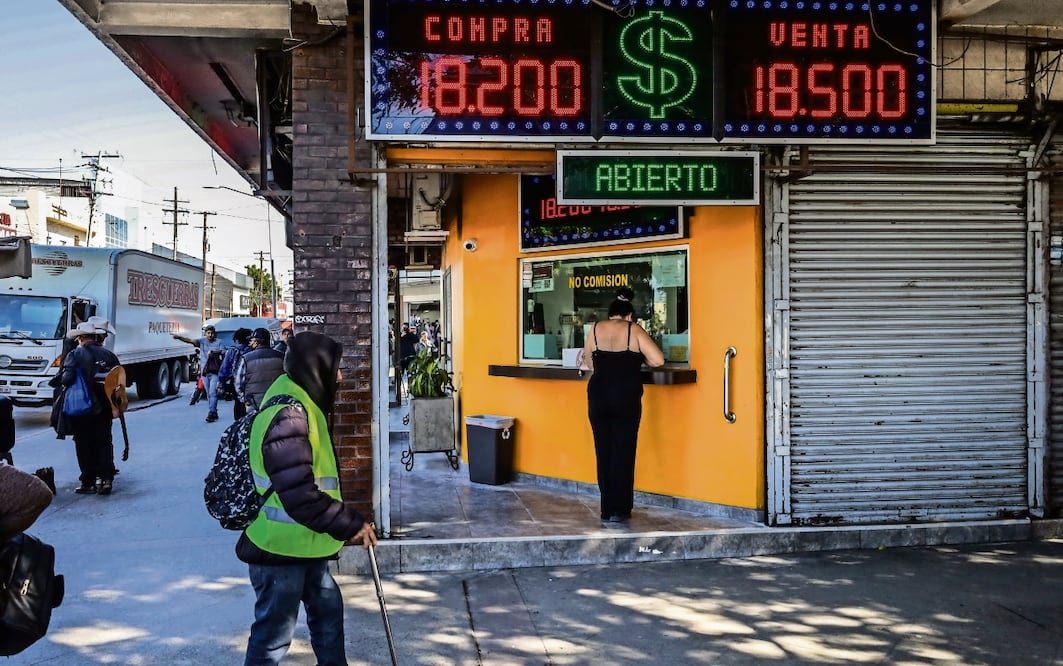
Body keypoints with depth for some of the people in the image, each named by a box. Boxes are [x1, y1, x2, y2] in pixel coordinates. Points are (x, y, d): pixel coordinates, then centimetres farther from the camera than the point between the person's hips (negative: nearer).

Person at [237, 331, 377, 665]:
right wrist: (350, 524, -20)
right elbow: (300, 497, -30)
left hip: (303, 546, 10)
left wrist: (346, 520, 13)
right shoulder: (287, 417, -25)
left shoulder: (301, 406, 9)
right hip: (281, 549, -10)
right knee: (273, 635, 3)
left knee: (328, 611, 22)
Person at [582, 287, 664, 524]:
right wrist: (636, 360, 9)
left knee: (604, 451, 9)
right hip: (626, 396, -3)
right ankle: (620, 510, 3)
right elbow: (658, 360, -9)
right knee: (623, 452, 2)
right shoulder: (634, 329, -2)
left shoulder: (596, 328, 6)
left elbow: (589, 363, 12)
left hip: (598, 395, 3)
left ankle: (607, 509, 12)